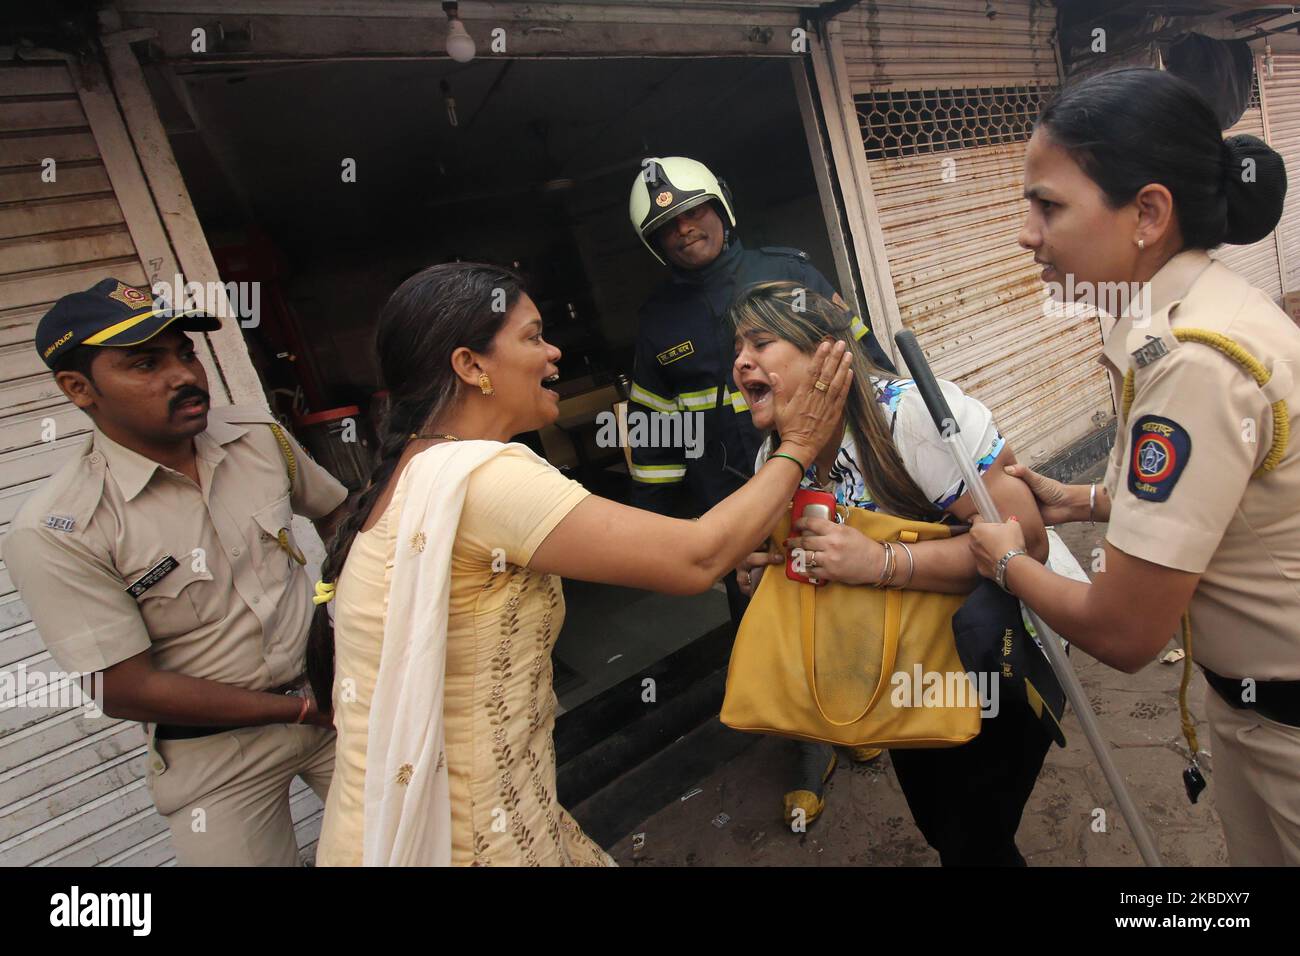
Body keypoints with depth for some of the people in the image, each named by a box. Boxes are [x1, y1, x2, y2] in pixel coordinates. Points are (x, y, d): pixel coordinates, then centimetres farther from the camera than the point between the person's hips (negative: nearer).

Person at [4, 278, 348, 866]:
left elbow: (336, 511, 12)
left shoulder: (258, 434, -5)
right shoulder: (56, 532, -18)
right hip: (216, 749, -3)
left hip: (331, 687, 4)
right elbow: (127, 691, -17)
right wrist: (304, 708, -16)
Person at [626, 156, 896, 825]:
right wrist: (654, 517, 7)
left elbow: (859, 351, 3)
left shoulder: (788, 271, -1)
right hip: (738, 510, 1)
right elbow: (650, 425, 8)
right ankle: (813, 751, 32)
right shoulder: (658, 320, 4)